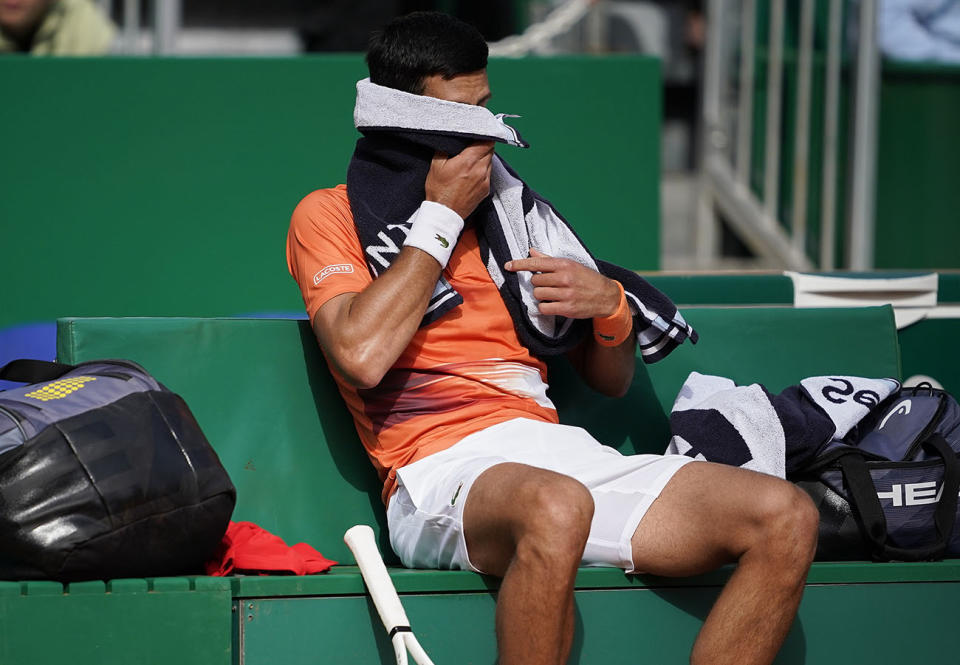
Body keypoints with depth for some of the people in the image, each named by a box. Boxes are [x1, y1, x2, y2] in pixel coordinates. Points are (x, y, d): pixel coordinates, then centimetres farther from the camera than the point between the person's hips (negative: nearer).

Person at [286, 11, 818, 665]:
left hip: (563, 450, 6)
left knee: (786, 518, -17)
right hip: (445, 468, -6)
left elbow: (612, 380, 28)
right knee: (556, 508, -43)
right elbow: (362, 356, -12)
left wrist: (608, 305, 3)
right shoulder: (330, 215, 10)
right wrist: (442, 216, -2)